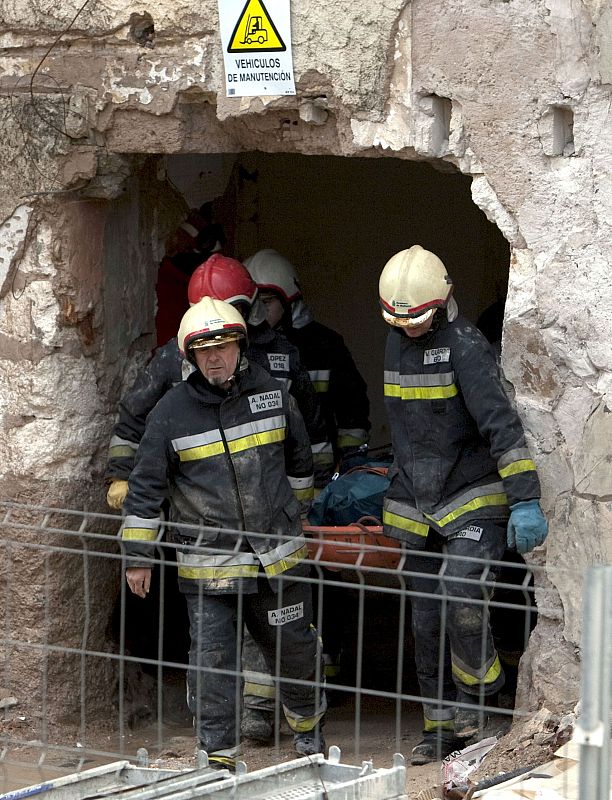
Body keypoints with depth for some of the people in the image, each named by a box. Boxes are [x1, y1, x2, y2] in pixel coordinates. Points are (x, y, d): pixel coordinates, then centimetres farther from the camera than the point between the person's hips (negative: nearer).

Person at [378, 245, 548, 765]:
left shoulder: (465, 346, -16)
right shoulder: (397, 342, 8)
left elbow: (500, 422, -25)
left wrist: (524, 500, -31)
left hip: (474, 501, -7)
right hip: (420, 508, 7)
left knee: (461, 599, -24)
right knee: (427, 622, 8)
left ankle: (478, 696, -2)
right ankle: (444, 726, 18)